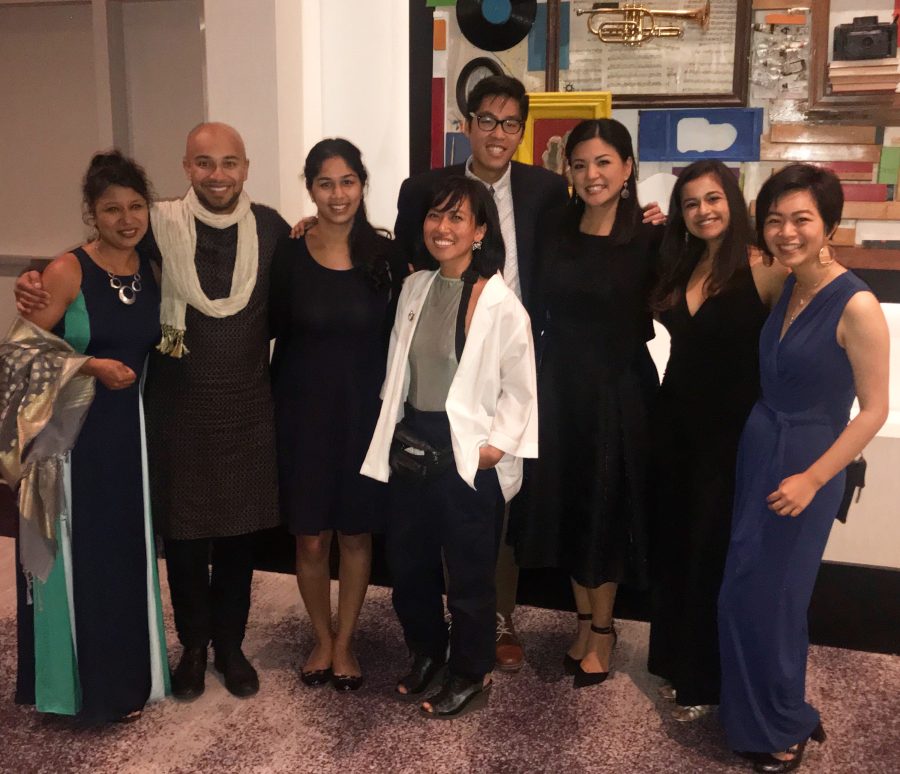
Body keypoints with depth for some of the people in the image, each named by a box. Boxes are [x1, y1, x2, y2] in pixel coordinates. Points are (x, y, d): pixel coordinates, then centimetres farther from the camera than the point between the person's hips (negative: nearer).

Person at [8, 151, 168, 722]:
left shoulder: (153, 269, 5)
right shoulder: (67, 272, -10)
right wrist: (92, 365, -20)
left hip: (131, 430, 4)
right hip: (74, 432, -4)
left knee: (128, 553, 11)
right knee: (78, 557, 5)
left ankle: (126, 679, 28)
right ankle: (83, 683, 24)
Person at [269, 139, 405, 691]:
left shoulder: (385, 255, -4)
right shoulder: (289, 256, -5)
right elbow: (277, 334, 2)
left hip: (366, 411, 0)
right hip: (305, 411, 0)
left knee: (357, 534, 11)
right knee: (311, 537, 9)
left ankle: (345, 642, 31)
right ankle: (323, 637, 32)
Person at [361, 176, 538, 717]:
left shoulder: (501, 305, -14)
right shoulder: (415, 289, 5)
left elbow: (521, 390, -10)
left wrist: (492, 448, -14)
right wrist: (393, 432, 10)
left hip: (469, 455, -6)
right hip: (411, 448, 6)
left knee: (469, 572, 8)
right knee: (407, 560, 17)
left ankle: (472, 674, 29)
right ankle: (426, 651, 41)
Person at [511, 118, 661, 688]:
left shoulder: (650, 238, -10)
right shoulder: (556, 231, 1)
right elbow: (538, 310, 5)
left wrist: (670, 239, -16)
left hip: (619, 390, -4)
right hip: (560, 386, 4)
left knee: (607, 509, 9)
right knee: (566, 505, 13)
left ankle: (602, 630, 29)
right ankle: (586, 622, 33)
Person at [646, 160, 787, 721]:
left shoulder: (763, 271, -13)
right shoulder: (677, 270, 7)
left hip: (732, 432, -6)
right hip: (675, 425, 6)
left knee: (713, 553, 7)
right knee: (672, 548, 15)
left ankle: (706, 679, 26)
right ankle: (675, 661, 34)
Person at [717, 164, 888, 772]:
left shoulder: (856, 305, -18)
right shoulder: (784, 289, 3)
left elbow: (875, 409, -15)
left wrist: (812, 478, -17)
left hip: (805, 465, -7)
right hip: (757, 450, 7)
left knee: (770, 597, 5)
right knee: (746, 592, 15)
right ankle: (760, 713, 35)